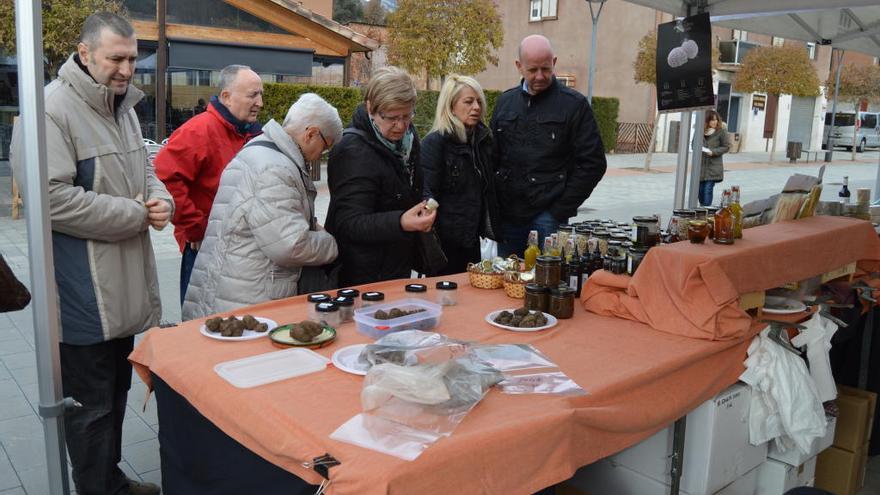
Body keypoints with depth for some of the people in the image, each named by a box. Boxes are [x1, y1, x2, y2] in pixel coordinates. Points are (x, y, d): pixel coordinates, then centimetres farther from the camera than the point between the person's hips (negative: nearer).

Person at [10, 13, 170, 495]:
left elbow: (143, 171, 21)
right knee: (91, 405, 5)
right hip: (83, 295, -9)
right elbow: (53, 199, -24)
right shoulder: (52, 108, -17)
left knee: (116, 393, 21)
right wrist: (137, 215, -16)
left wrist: (160, 199, -2)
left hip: (124, 285, 9)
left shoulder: (123, 107, 12)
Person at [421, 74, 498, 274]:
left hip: (471, 238, 7)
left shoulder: (483, 139, 9)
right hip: (446, 240, -6)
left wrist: (492, 226, 12)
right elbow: (427, 194, -16)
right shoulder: (434, 142, -11)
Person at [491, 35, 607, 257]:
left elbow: (593, 163, -4)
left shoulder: (574, 104, -2)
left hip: (549, 216, -4)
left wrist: (561, 209, -9)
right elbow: (492, 156, 14)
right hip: (508, 215, 4)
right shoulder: (505, 101, 11)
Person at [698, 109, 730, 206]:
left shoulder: (721, 131, -5)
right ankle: (702, 207, 30)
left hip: (714, 166, -3)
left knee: (708, 189, -8)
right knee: (700, 189, 9)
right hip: (700, 165, 3)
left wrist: (713, 152, -14)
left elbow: (726, 146, -1)